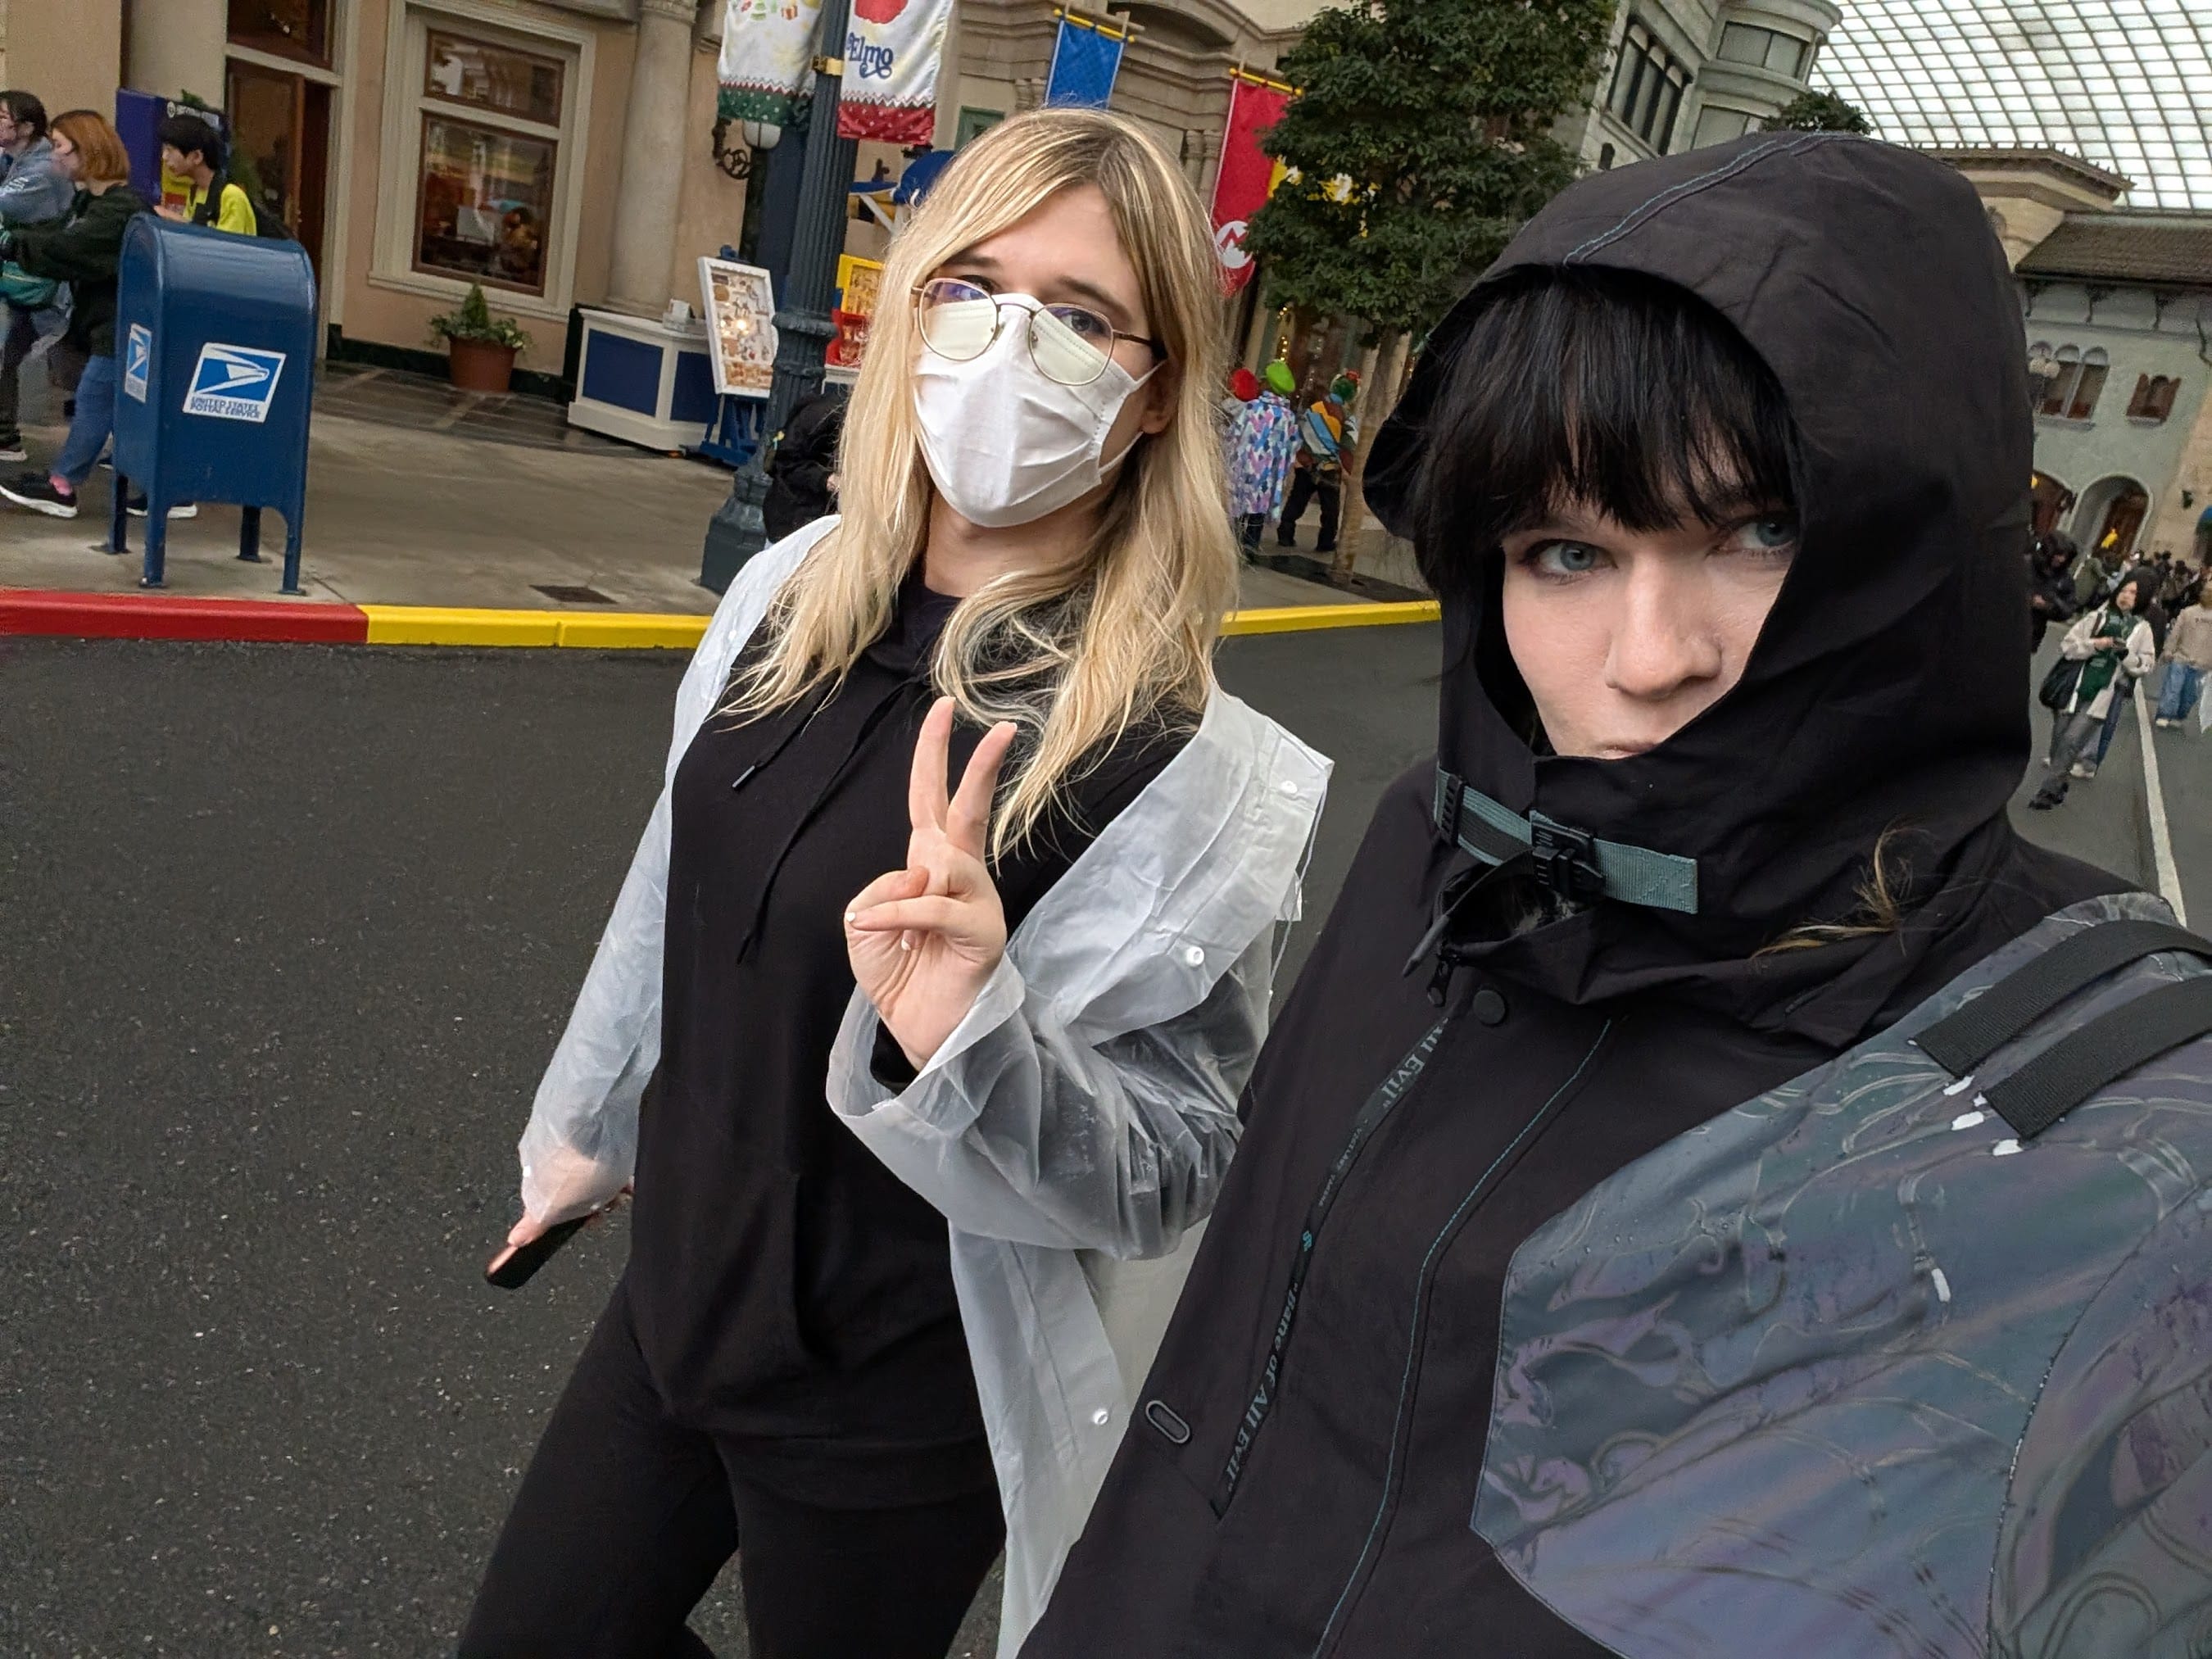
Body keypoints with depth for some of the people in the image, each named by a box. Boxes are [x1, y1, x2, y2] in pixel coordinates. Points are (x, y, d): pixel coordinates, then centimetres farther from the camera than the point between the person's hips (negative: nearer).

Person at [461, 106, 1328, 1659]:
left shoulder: (1185, 769, -24)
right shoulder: (789, 593, -7)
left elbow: (1173, 1175, -19)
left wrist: (965, 1037, -37)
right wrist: (592, 1127, 21)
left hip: (896, 1414, -5)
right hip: (679, 1298, 6)